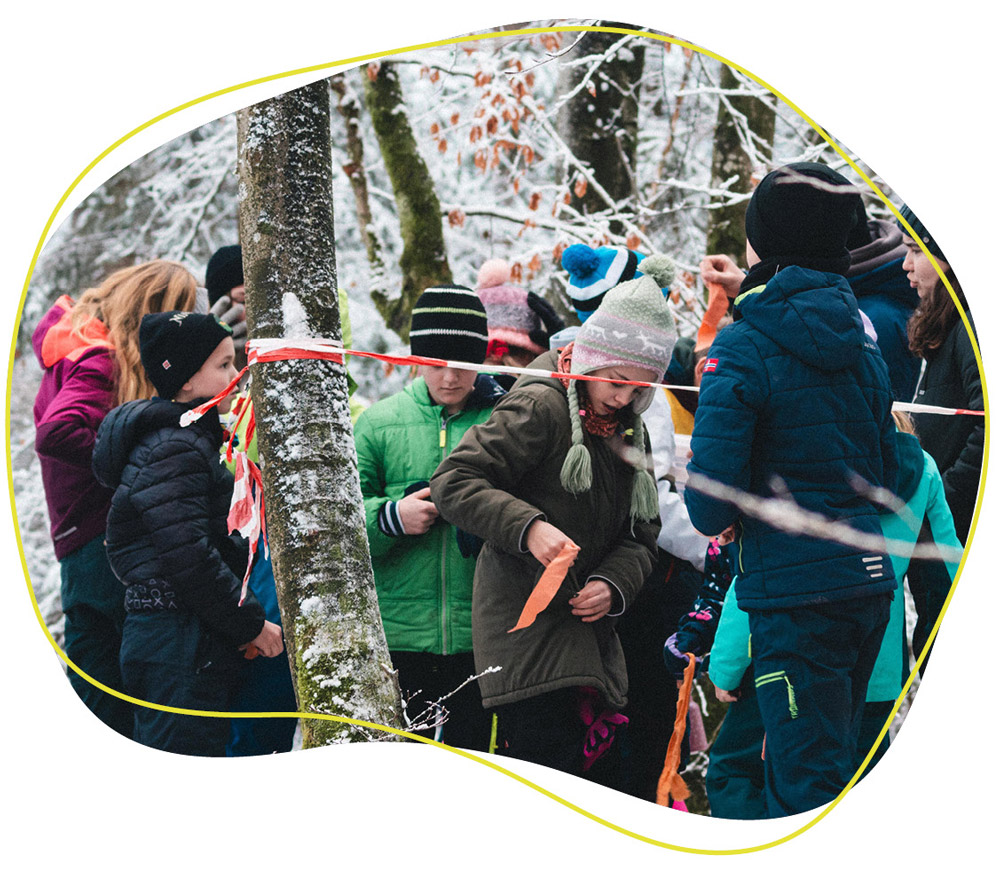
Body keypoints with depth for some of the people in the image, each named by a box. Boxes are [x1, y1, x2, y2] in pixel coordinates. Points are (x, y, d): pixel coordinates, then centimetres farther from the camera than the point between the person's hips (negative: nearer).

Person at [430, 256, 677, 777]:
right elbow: (453, 482, -14)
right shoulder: (541, 407, -9)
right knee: (548, 771, -16)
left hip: (588, 624, 8)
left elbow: (640, 534, 16)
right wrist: (527, 526, -28)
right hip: (526, 619, -8)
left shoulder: (629, 431, 16)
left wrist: (613, 585, -5)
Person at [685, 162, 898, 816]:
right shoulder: (861, 339, 10)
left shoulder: (746, 344, -12)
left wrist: (715, 520, 4)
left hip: (796, 591, -8)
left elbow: (713, 486, -17)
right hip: (871, 580, 8)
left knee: (807, 790, -3)